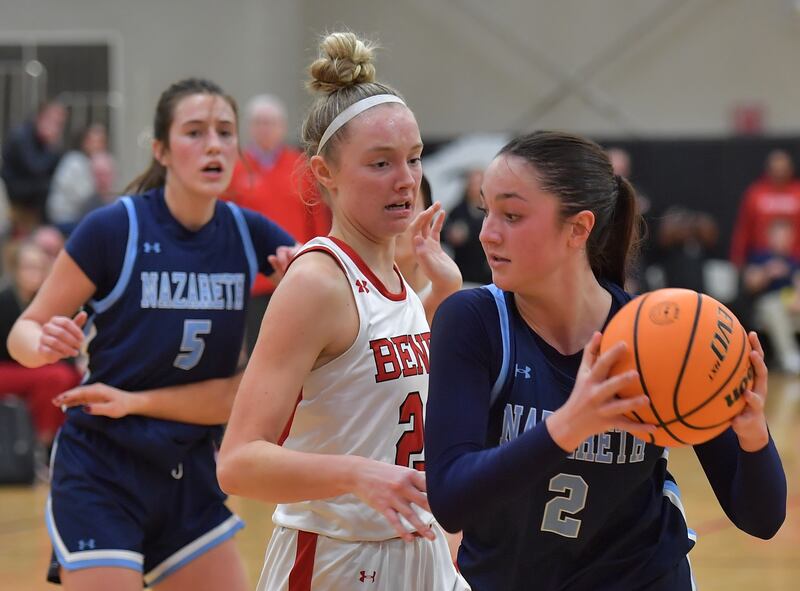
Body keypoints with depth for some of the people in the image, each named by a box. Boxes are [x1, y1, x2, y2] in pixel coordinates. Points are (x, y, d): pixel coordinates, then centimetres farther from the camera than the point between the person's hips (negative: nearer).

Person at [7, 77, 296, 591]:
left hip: (189, 472, 5)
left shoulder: (249, 233, -1)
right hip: (101, 473, -5)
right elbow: (24, 330, -6)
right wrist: (45, 345, -31)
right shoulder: (112, 228, -13)